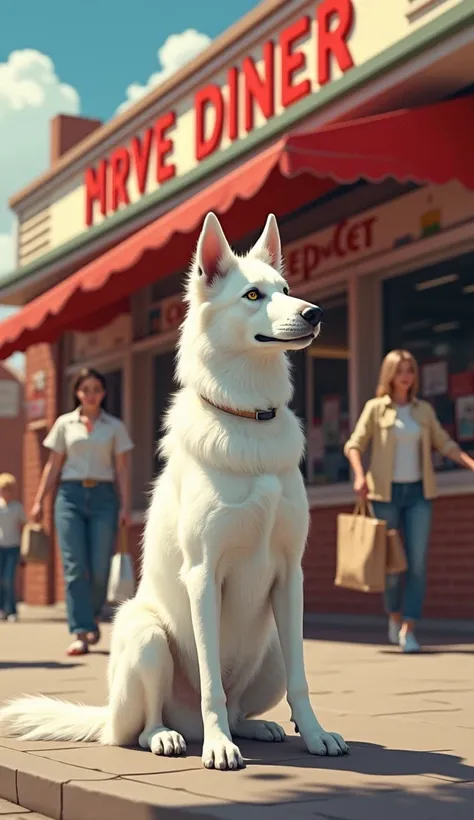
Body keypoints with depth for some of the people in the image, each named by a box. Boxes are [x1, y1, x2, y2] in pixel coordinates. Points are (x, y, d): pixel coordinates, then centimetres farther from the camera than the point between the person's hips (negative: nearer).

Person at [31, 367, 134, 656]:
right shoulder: (64, 424, 11)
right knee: (75, 567, -9)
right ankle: (82, 633, -9)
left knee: (99, 568, -4)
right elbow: (53, 466, 12)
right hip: (70, 495, 0)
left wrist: (125, 506, -1)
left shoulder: (115, 427, 10)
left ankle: (92, 617, 23)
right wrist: (39, 500, 7)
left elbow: (122, 470, 7)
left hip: (103, 497, 0)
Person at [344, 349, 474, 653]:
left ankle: (408, 629, -6)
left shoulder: (424, 409, 9)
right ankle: (395, 616, 28)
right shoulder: (376, 408, 1)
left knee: (418, 561, -8)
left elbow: (444, 443, 10)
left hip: (418, 493, 2)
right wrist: (359, 475, -19)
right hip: (386, 493, -2)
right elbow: (354, 445, -2)